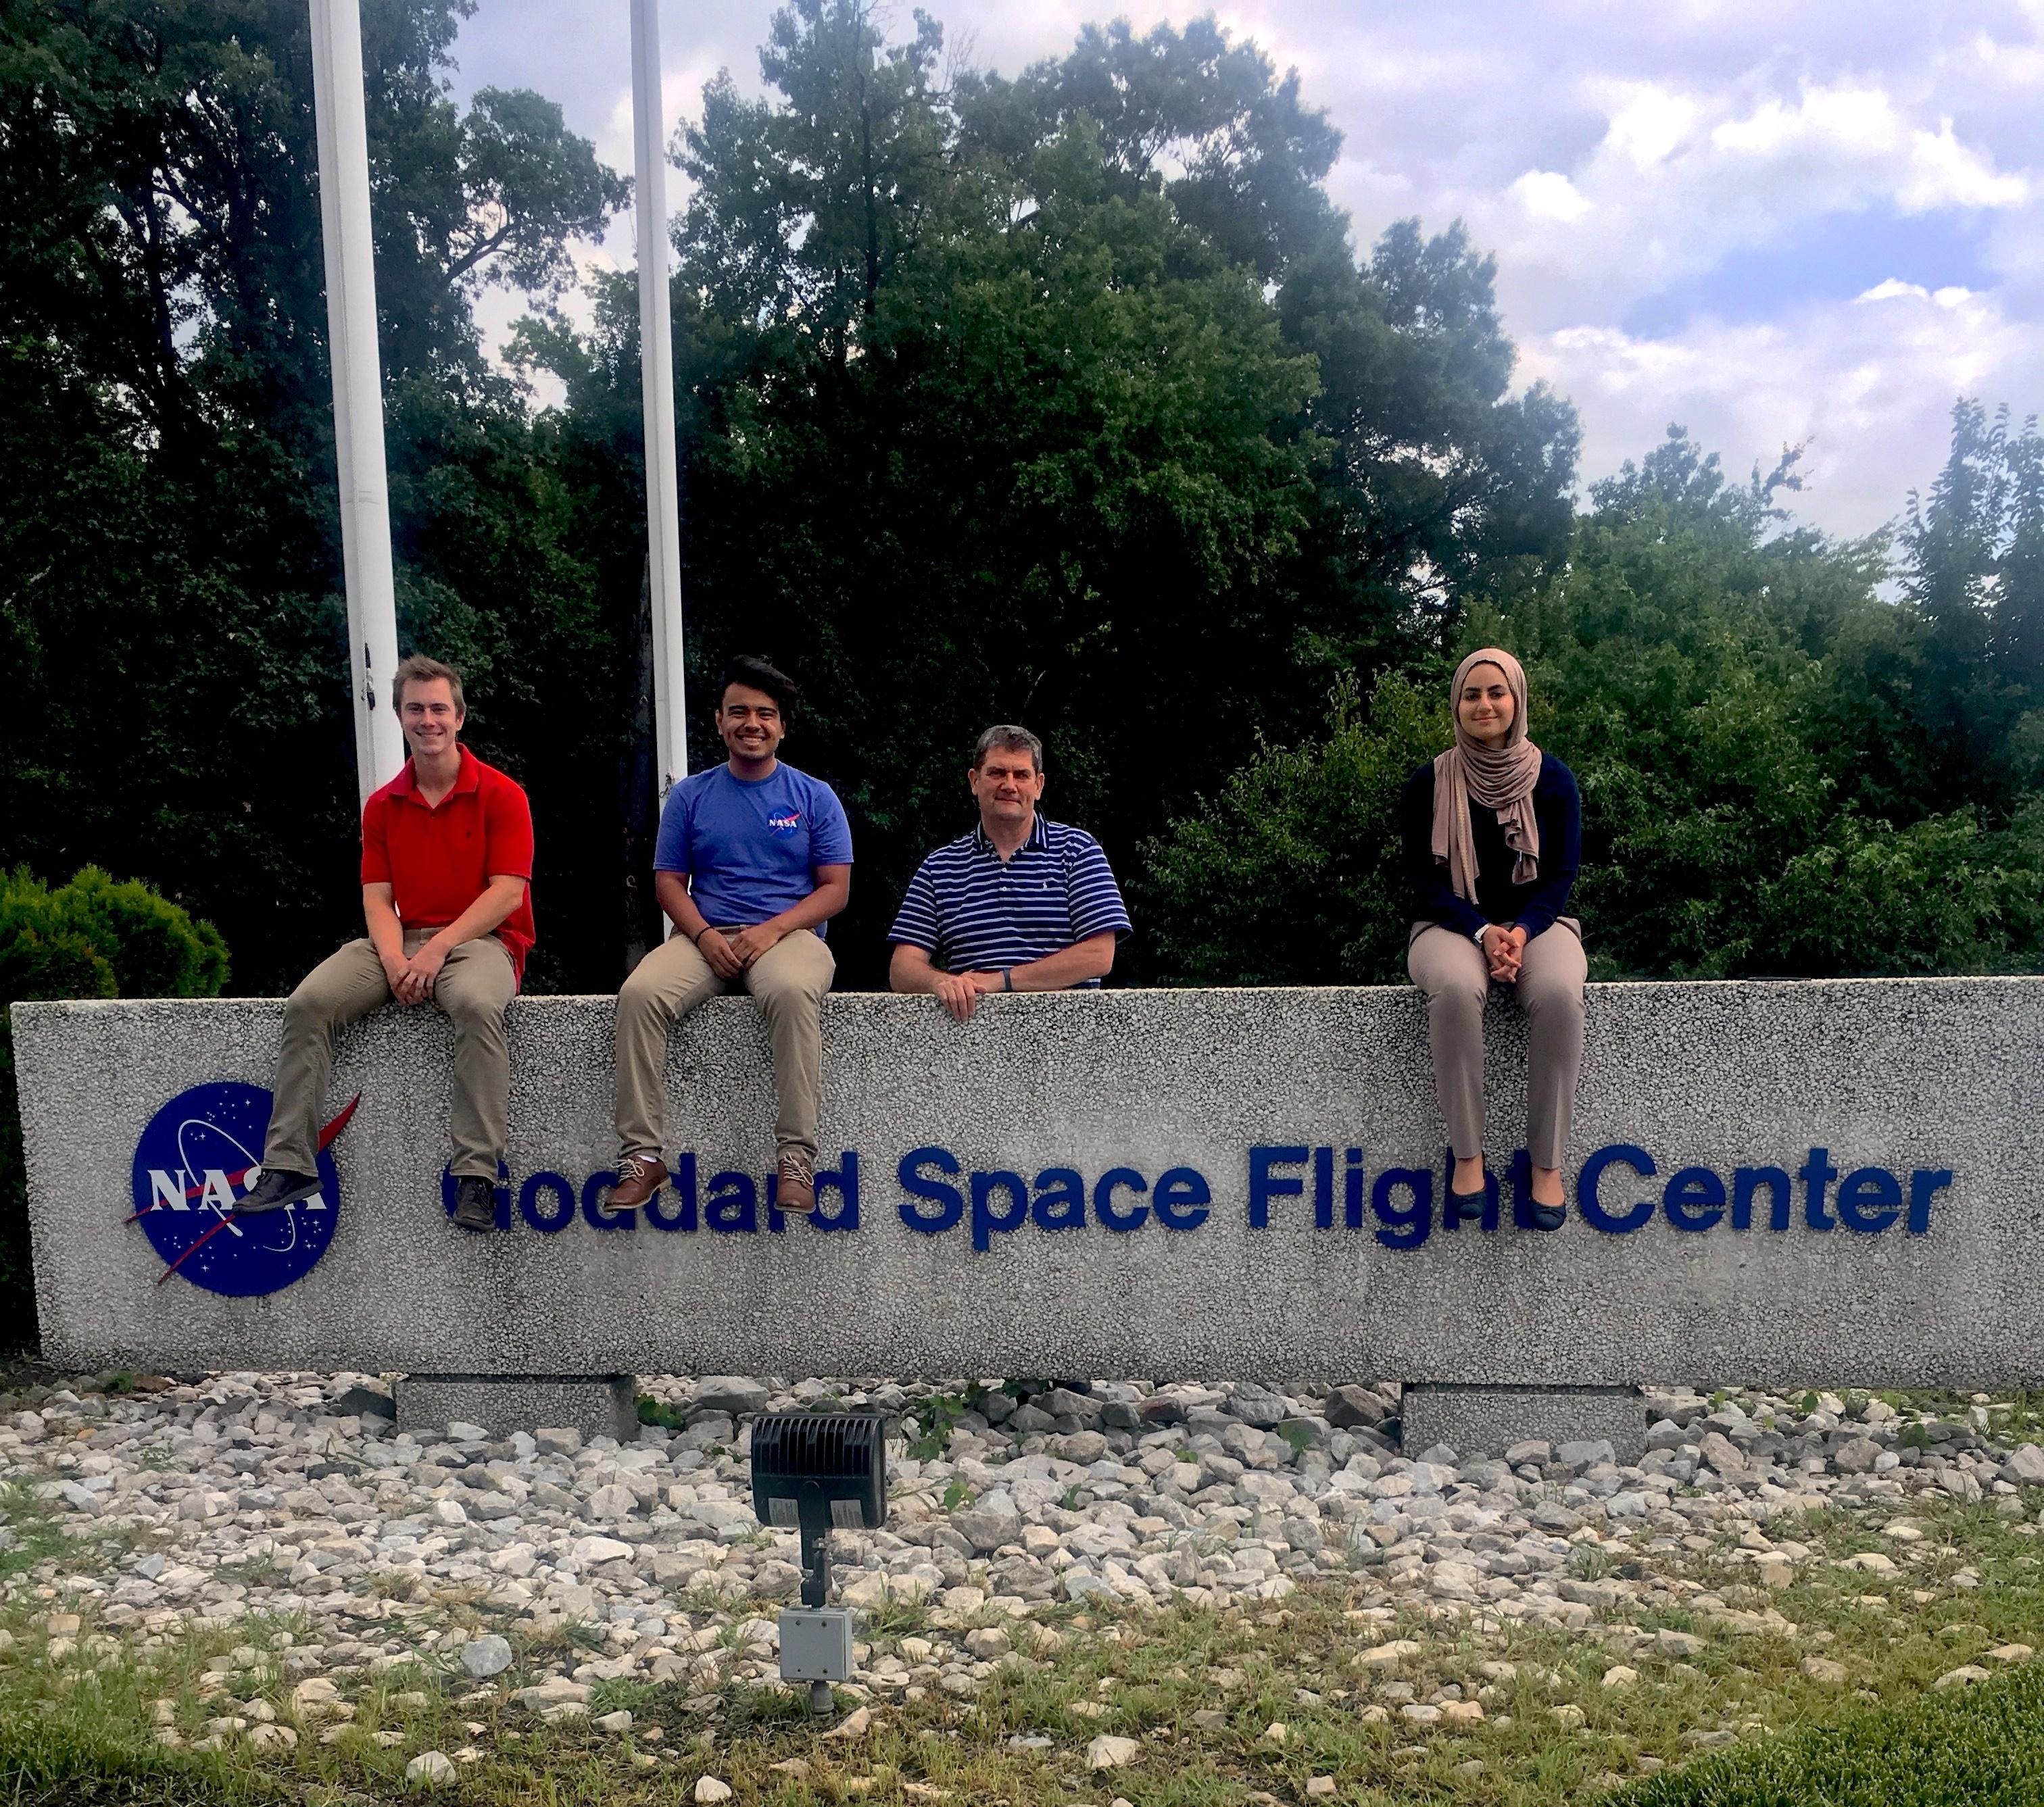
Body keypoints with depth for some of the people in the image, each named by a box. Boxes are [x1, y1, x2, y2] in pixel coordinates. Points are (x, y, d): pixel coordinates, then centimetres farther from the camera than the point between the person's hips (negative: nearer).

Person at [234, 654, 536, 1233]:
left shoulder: (501, 795, -1)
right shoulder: (383, 806, 13)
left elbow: (507, 892, -9)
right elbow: (377, 898, 7)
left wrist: (438, 949, -18)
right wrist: (393, 960, -14)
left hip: (479, 939, -5)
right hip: (403, 942, 5)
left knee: (477, 1004, -38)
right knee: (308, 1002, -18)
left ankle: (476, 1174, -35)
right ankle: (289, 1163, -14)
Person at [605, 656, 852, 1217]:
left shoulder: (815, 797, 9)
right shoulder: (690, 796, 14)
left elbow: (835, 889, 3)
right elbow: (669, 881, 11)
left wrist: (772, 930, -13)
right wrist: (705, 935, -10)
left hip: (789, 934, -2)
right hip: (705, 938, 2)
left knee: (793, 992, -38)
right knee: (639, 993, -28)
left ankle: (796, 1158, -34)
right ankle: (641, 1154, -23)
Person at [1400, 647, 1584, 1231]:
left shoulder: (1553, 778, 2)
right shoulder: (1429, 783, 0)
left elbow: (1562, 874, 1)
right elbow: (1425, 879, -2)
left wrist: (1521, 932, -18)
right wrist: (1483, 932, -18)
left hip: (1536, 922, 1)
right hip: (1453, 926, -1)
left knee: (1559, 994, -34)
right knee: (1455, 989, -37)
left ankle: (1547, 1161, -23)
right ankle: (1467, 1154, -25)